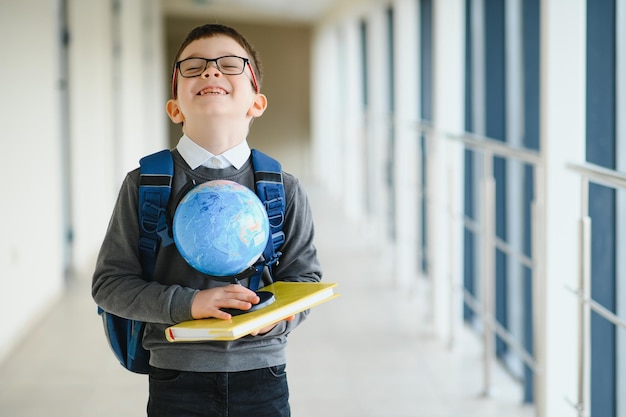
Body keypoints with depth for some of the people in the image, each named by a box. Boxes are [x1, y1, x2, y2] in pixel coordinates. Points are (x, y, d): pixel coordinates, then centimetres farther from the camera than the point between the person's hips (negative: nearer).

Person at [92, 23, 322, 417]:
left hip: (261, 374, 1)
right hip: (177, 379, -1)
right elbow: (110, 282, -5)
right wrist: (187, 303, -19)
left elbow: (305, 275, 3)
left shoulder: (283, 189, 1)